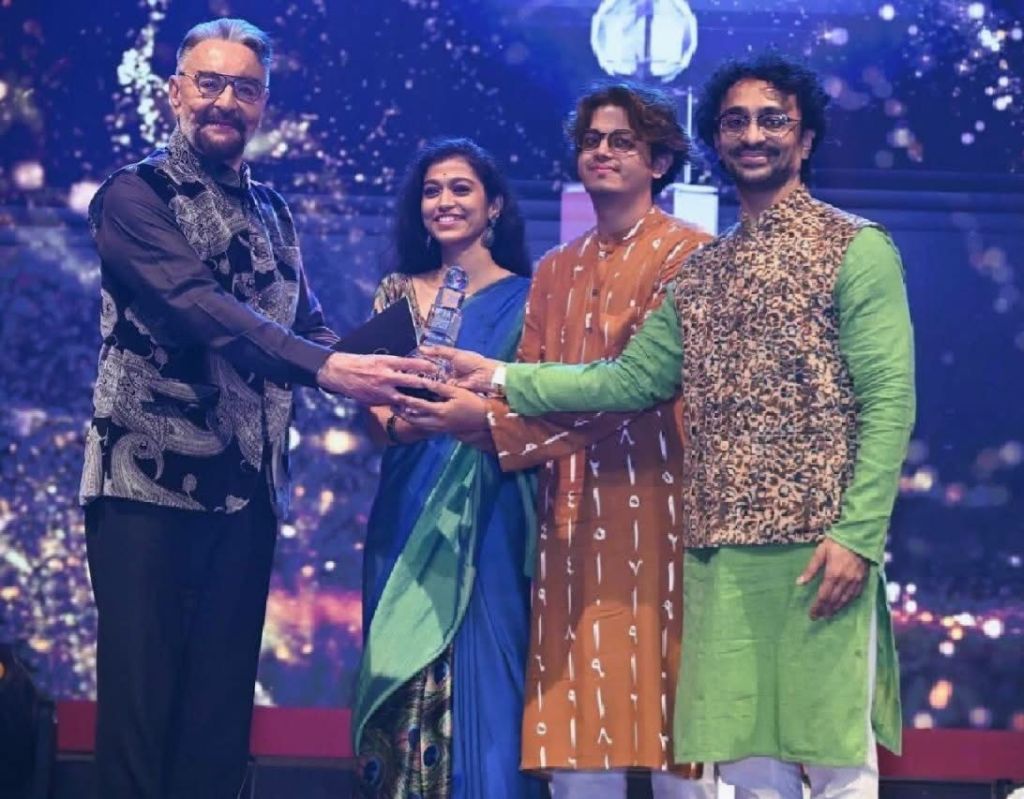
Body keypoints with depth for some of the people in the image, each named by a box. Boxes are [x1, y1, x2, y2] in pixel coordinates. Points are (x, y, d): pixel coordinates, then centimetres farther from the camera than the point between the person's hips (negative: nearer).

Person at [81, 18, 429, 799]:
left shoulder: (273, 214, 17)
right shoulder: (134, 197, -4)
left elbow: (309, 326, 10)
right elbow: (200, 309, -19)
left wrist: (377, 384, -13)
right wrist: (326, 368, -30)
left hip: (246, 489, 6)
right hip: (148, 479, -6)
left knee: (222, 698, 7)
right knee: (142, 697, -5)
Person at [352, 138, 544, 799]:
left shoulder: (522, 297, 3)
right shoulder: (399, 291, 12)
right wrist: (394, 422, -15)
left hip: (485, 507, -3)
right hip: (408, 505, 3)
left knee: (479, 658, -6)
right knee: (401, 660, 2)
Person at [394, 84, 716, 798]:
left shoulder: (685, 253, -1)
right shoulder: (556, 270, 20)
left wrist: (491, 418, -17)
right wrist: (459, 400, -12)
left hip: (654, 503, -5)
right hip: (571, 510, 5)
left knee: (662, 697, -6)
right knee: (578, 724, 2)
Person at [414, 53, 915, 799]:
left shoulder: (856, 248, -1)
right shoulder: (700, 271, 18)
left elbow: (889, 399, -8)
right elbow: (635, 378, 11)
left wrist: (856, 535, -17)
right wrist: (502, 378, 3)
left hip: (819, 546, -6)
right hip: (721, 549, 6)